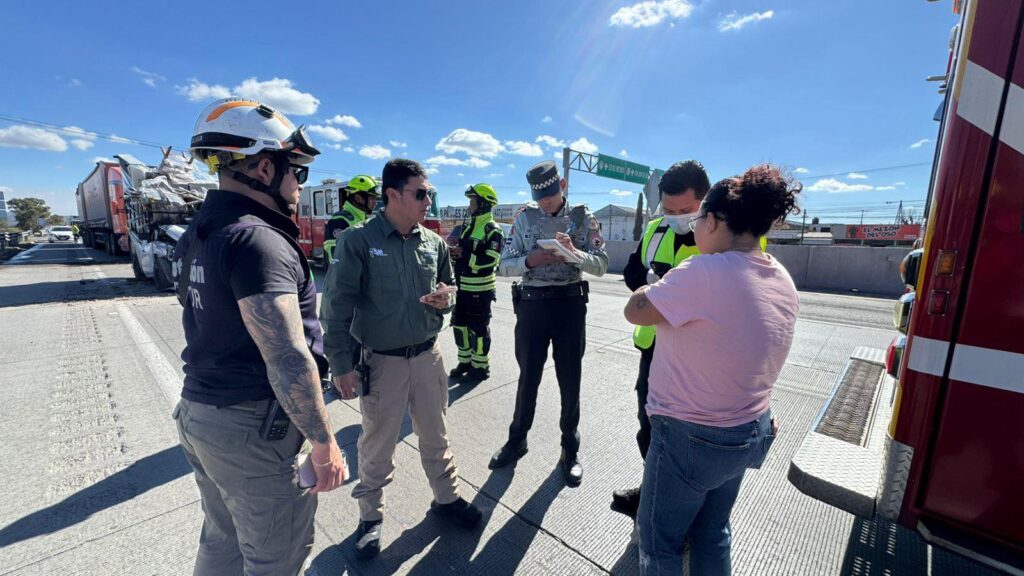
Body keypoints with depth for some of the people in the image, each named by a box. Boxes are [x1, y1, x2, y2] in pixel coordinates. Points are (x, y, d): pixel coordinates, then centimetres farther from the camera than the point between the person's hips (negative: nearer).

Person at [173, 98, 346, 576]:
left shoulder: (198, 235, 8)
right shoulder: (257, 239, -22)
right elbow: (288, 359, -27)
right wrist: (324, 442, -19)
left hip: (197, 411, 9)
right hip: (253, 427, -9)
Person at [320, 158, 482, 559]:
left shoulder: (434, 243, 2)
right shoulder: (359, 241, -12)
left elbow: (448, 288, 15)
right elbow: (337, 307, -11)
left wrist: (445, 300, -9)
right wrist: (340, 365, -12)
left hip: (428, 356, 4)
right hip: (381, 361, -4)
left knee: (435, 436, 20)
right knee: (377, 444, 14)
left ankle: (446, 498, 42)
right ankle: (371, 516, 39)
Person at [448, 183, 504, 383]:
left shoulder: (492, 230, -12)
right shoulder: (468, 227, 15)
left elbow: (491, 260, -22)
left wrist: (464, 255, -22)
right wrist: (455, 253, 2)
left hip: (480, 289, -9)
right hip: (462, 287, 9)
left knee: (478, 328, 1)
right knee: (459, 325, 15)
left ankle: (480, 367, 16)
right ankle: (465, 361, 31)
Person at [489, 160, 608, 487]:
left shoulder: (583, 218, 1)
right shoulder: (525, 218, 2)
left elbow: (602, 265, -6)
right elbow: (504, 266, -1)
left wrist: (574, 252, -24)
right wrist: (530, 260, -20)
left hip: (571, 304, 0)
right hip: (532, 303, 1)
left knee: (570, 380, 10)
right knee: (528, 377, 13)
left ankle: (570, 449, 31)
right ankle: (517, 441, 34)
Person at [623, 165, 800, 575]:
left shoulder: (706, 272, -28)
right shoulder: (783, 281, 0)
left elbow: (635, 310, -18)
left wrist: (656, 280, 0)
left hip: (692, 436, -8)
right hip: (750, 430, 8)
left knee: (659, 540, 15)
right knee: (712, 531, 27)